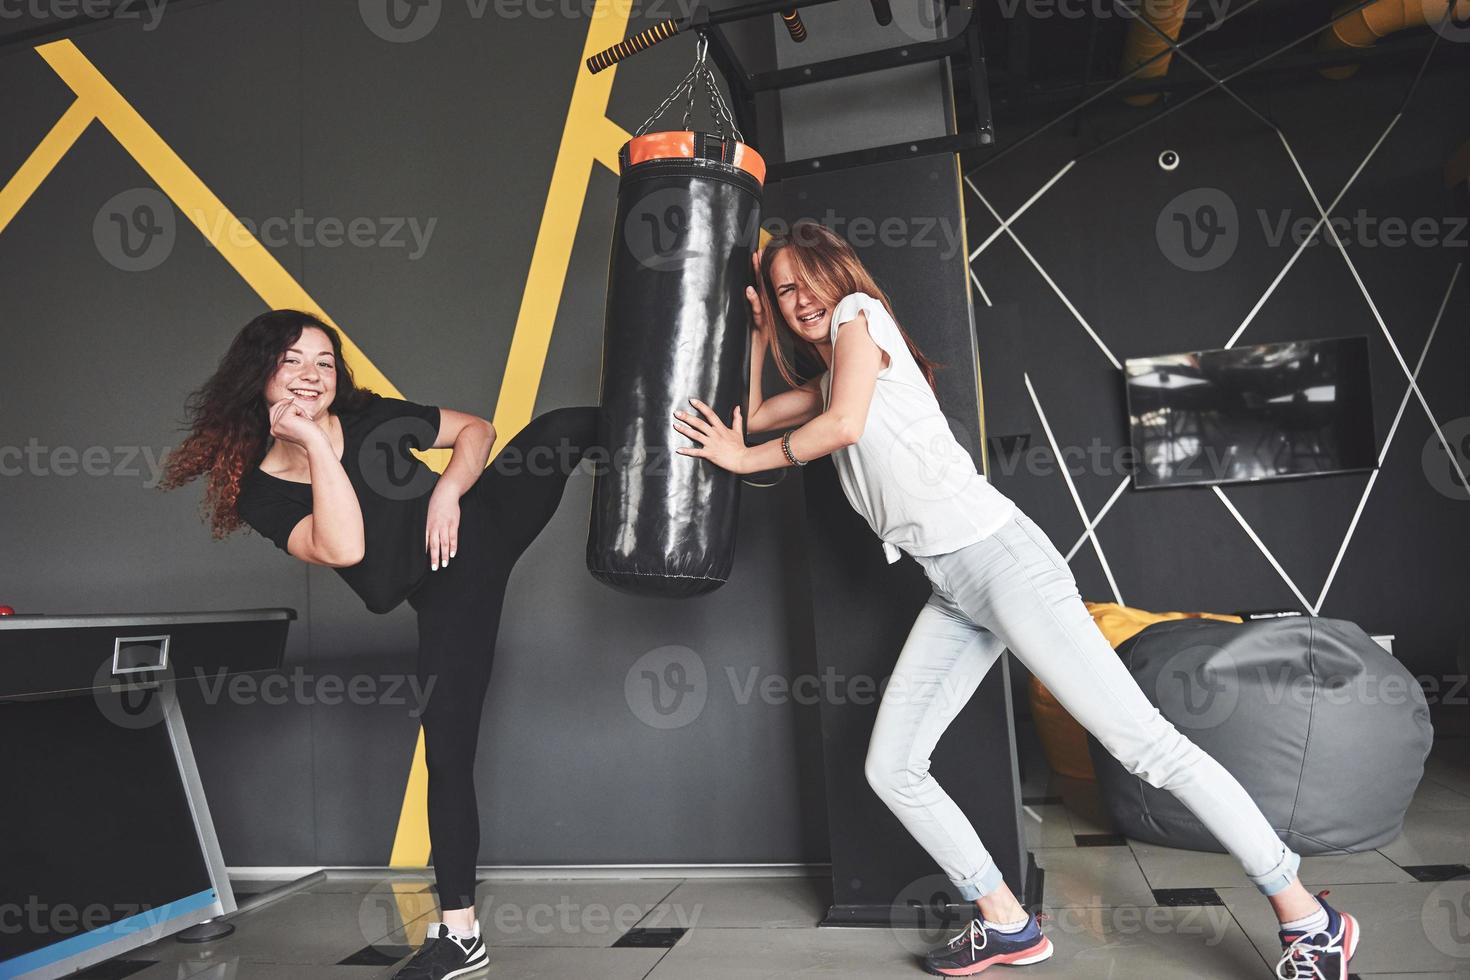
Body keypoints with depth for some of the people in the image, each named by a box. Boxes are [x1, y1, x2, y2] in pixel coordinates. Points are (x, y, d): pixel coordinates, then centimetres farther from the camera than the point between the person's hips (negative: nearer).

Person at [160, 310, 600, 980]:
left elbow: (477, 429, 3)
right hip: (450, 599, -2)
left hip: (492, 518, 2)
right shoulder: (260, 493, -9)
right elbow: (343, 548, -29)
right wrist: (315, 443, -26)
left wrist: (448, 489, -16)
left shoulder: (370, 416, -4)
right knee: (448, 749, -2)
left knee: (559, 429, -19)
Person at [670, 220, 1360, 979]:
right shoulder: (825, 381, 24)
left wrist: (746, 458, -2)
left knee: (1142, 742, -8)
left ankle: (1308, 918, 6)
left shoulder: (861, 313, 1)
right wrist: (758, 329, 23)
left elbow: (844, 425, -14)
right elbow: (750, 416, 25)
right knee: (889, 768, 6)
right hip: (952, 591, 9)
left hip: (997, 556, -9)